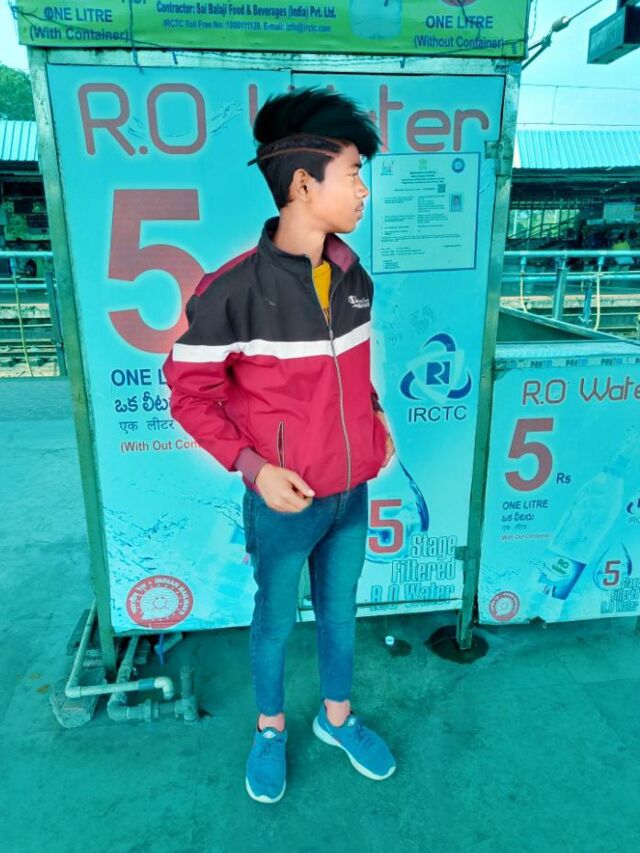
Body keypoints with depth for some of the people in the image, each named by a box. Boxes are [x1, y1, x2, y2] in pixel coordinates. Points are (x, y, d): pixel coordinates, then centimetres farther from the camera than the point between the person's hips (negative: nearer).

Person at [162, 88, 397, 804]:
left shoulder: (353, 276, -1)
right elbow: (189, 394, -13)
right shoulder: (231, 292, -20)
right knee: (275, 621, 18)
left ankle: (337, 717, 49)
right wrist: (253, 468, -21)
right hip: (285, 502, -5)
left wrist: (375, 420, 3)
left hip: (353, 492, 5)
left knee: (340, 611, 23)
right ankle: (270, 729, 46)